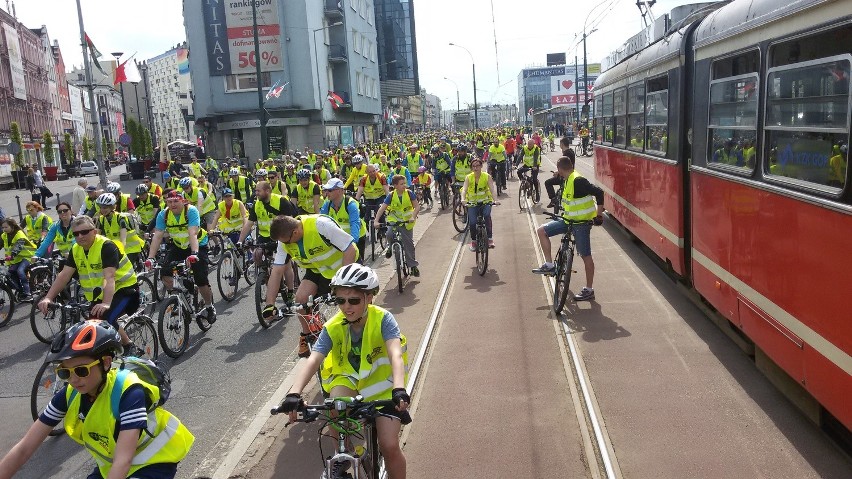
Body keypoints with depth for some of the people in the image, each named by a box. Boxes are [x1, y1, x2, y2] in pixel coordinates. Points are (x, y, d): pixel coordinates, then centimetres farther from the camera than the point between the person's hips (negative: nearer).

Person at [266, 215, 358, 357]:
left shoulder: (321, 225, -33)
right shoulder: (285, 240, -14)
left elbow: (351, 250, -31)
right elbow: (276, 271, -12)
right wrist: (269, 304, -19)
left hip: (345, 266, -5)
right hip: (317, 269, 5)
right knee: (301, 298, -13)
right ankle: (307, 336, 11)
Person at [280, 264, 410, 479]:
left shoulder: (382, 319, -23)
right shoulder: (333, 327, -18)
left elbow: (396, 355, -37)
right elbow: (312, 361, -29)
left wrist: (399, 389, -55)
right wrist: (294, 393, -47)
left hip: (380, 383, -2)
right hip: (348, 379, 2)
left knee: (389, 446, -13)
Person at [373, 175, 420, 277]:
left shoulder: (409, 193, -10)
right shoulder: (391, 195, -11)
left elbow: (417, 206, -8)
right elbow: (382, 208, -15)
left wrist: (413, 217, -24)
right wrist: (376, 221, -27)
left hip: (406, 221, 0)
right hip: (394, 219, 0)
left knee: (408, 242, 2)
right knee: (389, 234, -28)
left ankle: (413, 265, 14)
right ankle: (390, 247, 7)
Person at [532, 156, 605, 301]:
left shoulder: (578, 181, -22)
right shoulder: (568, 180, 7)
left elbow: (598, 193, -25)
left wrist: (599, 214, -19)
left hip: (582, 223, -9)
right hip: (568, 220, 10)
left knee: (585, 255, 0)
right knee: (542, 231, 3)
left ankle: (589, 290, 10)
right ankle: (549, 265, 8)